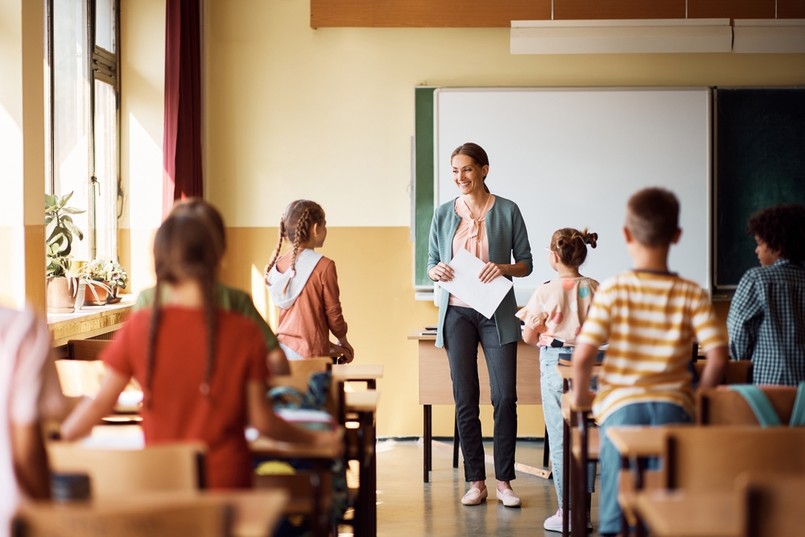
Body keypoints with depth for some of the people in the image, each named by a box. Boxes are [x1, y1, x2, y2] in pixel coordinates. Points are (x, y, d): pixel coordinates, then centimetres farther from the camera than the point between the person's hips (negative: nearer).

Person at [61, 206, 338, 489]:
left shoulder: (139, 327, -5)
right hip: (226, 480, -1)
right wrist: (315, 438, 17)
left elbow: (99, 403, 3)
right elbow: (261, 419, 0)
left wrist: (56, 438, 21)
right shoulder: (244, 333, -7)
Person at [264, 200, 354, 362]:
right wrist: (344, 342, 16)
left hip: (283, 347, 6)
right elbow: (333, 314, -4)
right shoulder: (324, 266, -11)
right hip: (310, 352, -6)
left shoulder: (277, 266, 7)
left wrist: (329, 345, 17)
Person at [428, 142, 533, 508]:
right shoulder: (444, 213, 7)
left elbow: (526, 264, 4)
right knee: (465, 400, 3)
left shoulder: (507, 211, 1)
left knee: (505, 397, -4)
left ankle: (504, 481, 7)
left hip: (497, 312, -2)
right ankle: (476, 482, 11)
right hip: (457, 312, 2)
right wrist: (437, 271, -11)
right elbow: (430, 265, 12)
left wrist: (504, 268, -16)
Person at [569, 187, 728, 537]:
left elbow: (583, 354, -12)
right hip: (673, 404, 1)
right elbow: (718, 357, -7)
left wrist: (580, 394, 6)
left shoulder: (613, 290, -5)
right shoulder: (692, 294, -1)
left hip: (621, 404, -1)